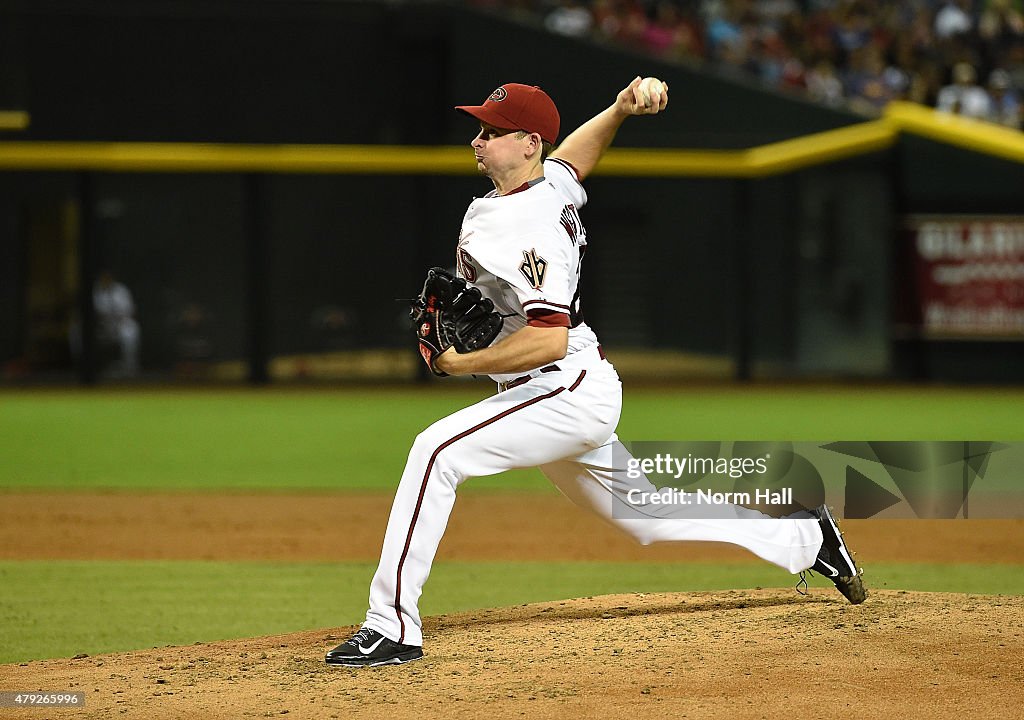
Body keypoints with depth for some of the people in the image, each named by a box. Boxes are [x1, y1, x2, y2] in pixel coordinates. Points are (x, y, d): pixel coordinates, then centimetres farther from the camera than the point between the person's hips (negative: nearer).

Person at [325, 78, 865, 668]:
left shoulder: (530, 229, -23)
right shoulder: (554, 181, 5)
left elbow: (549, 338, -30)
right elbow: (581, 145, 28)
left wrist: (462, 365, -25)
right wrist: (622, 108, 10)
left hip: (568, 393, -11)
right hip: (582, 397, 11)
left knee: (438, 452, -25)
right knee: (644, 515, 22)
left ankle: (393, 625, -28)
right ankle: (807, 539, 34)